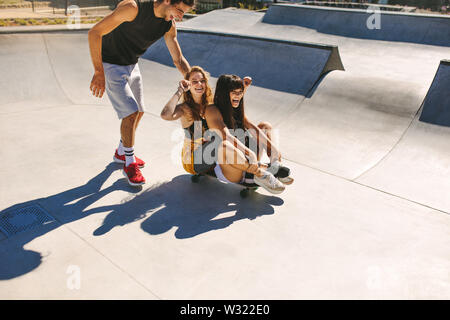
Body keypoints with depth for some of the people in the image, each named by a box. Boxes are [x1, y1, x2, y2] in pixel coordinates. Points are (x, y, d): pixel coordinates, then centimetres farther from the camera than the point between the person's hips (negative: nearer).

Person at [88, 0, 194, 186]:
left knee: (139, 112, 13)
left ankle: (121, 153, 36)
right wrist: (98, 72, -32)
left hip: (132, 66, 8)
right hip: (110, 65, -7)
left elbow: (178, 60, 4)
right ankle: (129, 164, 4)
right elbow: (94, 33, -28)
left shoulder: (169, 26, -7)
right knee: (130, 113, -14)